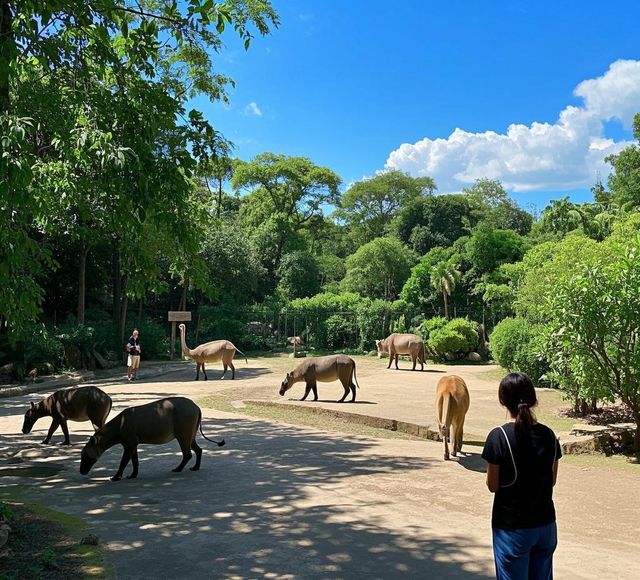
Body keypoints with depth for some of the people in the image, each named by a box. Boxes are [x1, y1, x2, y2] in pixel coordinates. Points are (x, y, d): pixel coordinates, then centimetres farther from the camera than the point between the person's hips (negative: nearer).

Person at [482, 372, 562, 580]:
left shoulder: (499, 436, -17)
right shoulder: (549, 435, -1)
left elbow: (492, 485, -10)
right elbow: (552, 480, 7)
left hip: (511, 526, -4)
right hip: (546, 524, 5)